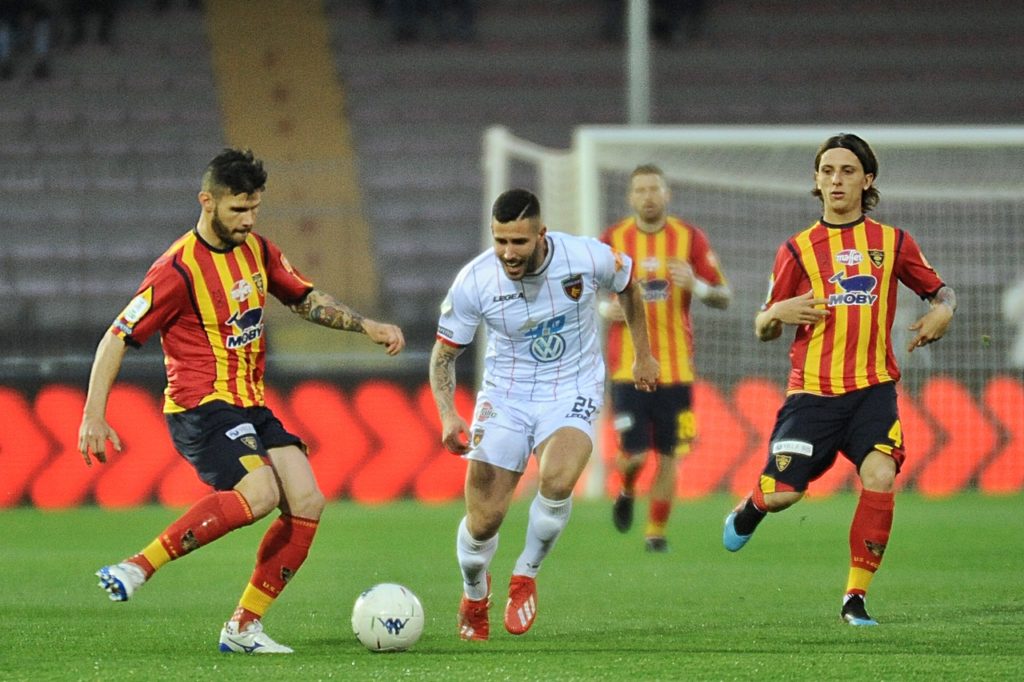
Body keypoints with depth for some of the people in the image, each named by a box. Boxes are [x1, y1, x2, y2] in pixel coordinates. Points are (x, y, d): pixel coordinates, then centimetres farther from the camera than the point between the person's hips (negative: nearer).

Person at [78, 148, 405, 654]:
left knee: (307, 504, -6)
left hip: (251, 410, 8)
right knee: (259, 492, -31)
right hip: (200, 408, -8)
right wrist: (93, 417, -15)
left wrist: (367, 326, 10)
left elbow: (306, 300, 24)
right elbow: (117, 338, -11)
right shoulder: (178, 270, -14)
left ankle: (243, 627, 1)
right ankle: (138, 568, -26)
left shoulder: (257, 251, 9)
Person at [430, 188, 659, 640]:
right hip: (505, 394, 1)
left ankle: (526, 576, -2)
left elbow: (627, 287, 7)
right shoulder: (474, 281, -17)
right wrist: (448, 416, -20)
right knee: (483, 520, -6)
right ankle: (474, 594, 30)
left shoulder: (588, 258, -17)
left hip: (572, 392, -1)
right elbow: (444, 352, -4)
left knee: (557, 480, -31)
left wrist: (643, 356, 16)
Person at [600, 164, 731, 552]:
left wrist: (696, 285, -17)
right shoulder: (612, 241, 1)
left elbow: (724, 298, 3)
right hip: (627, 366, -1)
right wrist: (605, 308, -10)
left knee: (668, 455, 1)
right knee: (634, 453, -7)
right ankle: (627, 492, 27)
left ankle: (656, 532, 14)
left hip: (676, 368, 1)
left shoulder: (690, 239, 1)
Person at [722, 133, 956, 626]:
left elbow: (940, 290, 20)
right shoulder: (798, 249, 6)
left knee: (880, 476, -22)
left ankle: (855, 598, -11)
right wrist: (777, 314, -14)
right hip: (812, 390, 0)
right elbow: (763, 330, 9)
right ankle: (749, 509, 33)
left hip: (872, 389, 0)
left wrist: (942, 311, -4)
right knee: (782, 494, -8)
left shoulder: (893, 243, 8)